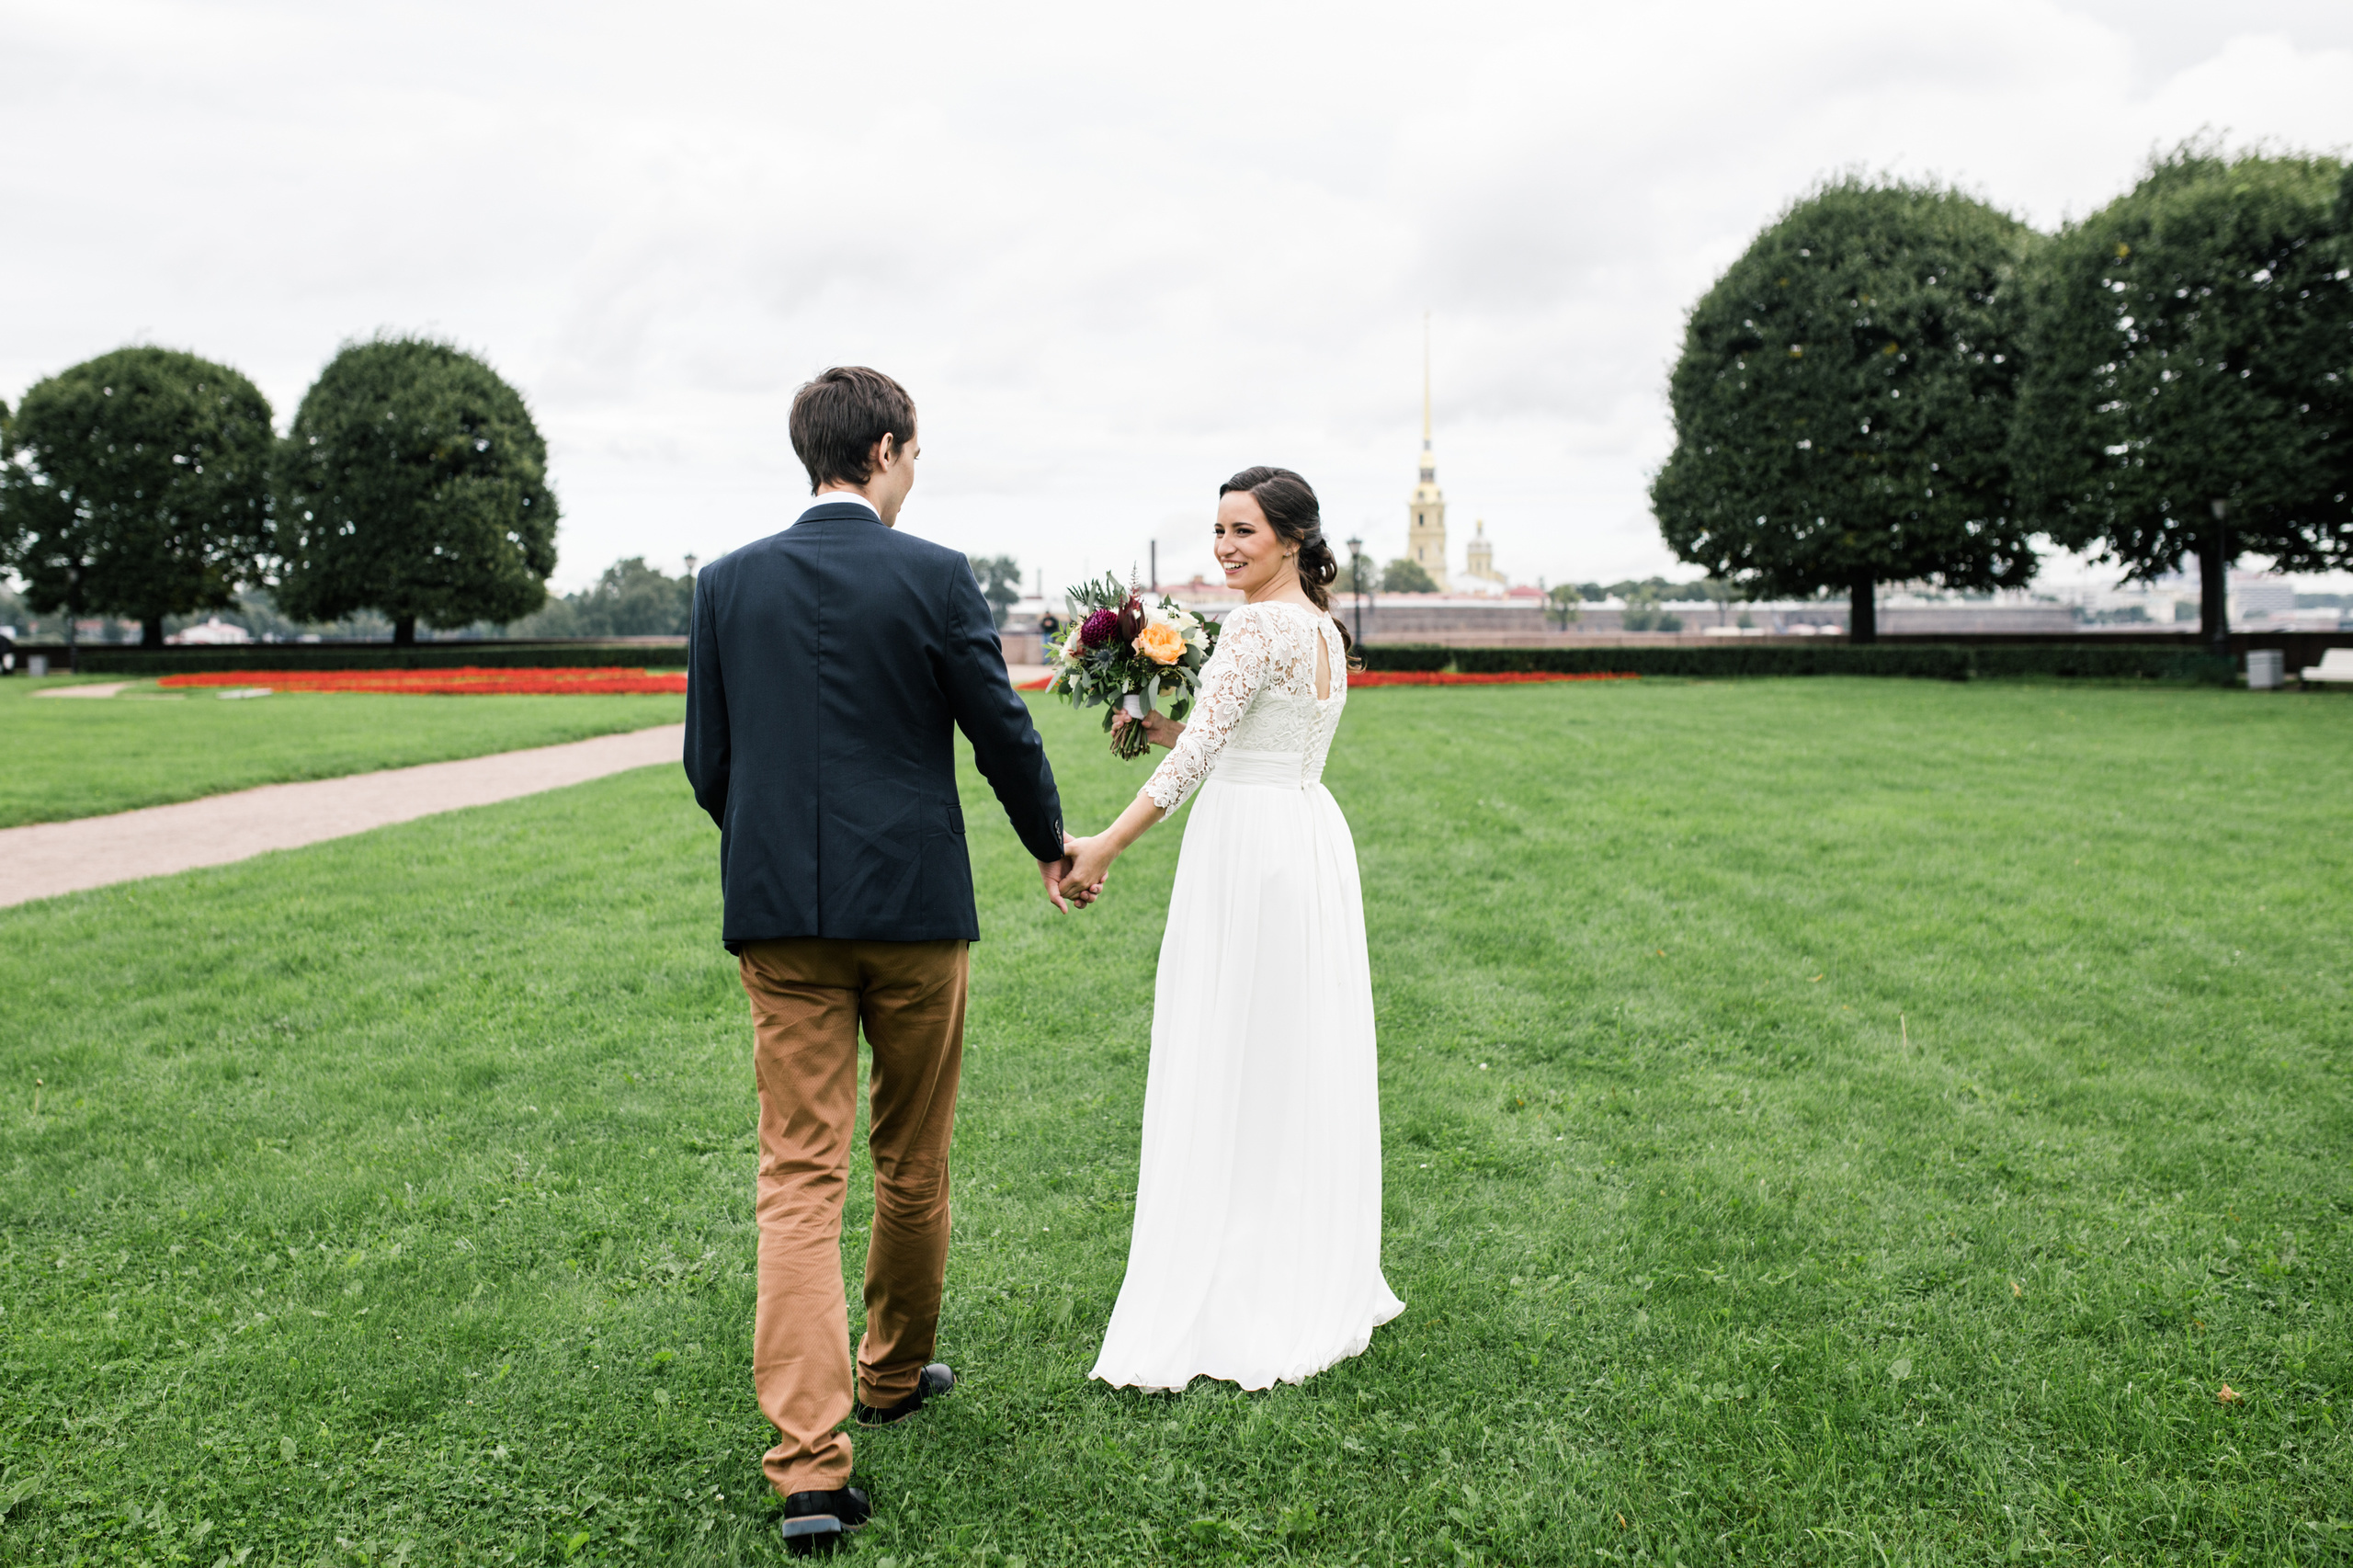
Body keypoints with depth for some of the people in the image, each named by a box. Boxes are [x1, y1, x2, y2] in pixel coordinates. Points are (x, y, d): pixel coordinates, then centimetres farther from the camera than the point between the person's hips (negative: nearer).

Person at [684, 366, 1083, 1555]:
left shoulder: (726, 584, 3)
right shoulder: (933, 577, -6)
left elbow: (706, 760, 6)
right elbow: (1002, 735, -2)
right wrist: (1051, 847, 16)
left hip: (778, 914, 2)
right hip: (912, 903, -2)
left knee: (799, 1176, 2)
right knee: (912, 1157, 17)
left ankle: (809, 1467, -5)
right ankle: (895, 1372, 36)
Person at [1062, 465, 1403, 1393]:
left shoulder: (1259, 625, -14)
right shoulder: (1325, 629, 14)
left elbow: (1199, 753, -21)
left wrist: (1106, 846, -22)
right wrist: (1163, 728, 15)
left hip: (1249, 850, -9)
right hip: (1313, 838, 9)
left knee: (1229, 1073, -3)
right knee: (1305, 1068, 14)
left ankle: (1222, 1315, 4)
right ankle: (1320, 1286, 24)